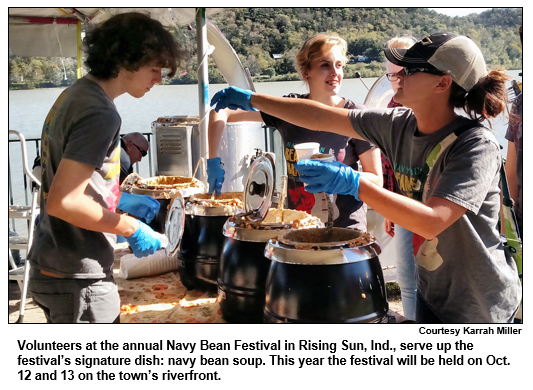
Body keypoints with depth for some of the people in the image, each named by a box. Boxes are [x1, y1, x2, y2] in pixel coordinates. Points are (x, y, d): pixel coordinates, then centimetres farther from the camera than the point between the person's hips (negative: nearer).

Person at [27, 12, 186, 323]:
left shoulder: (73, 95, 9)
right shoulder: (100, 115, -21)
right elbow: (61, 202, -27)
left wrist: (120, 199, 17)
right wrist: (132, 229, -16)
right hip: (79, 281, -10)